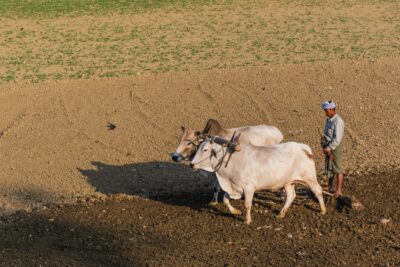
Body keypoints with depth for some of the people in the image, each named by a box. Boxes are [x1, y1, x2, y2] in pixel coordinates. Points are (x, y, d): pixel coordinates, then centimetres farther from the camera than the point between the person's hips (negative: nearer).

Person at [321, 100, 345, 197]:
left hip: (335, 147, -8)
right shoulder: (328, 120, 9)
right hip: (328, 147, 8)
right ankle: (329, 188, 22)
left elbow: (337, 139, -22)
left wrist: (329, 148, -21)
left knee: (337, 169, -2)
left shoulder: (338, 121, -19)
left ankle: (338, 190, 4)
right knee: (328, 168, 13)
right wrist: (324, 146, -1)